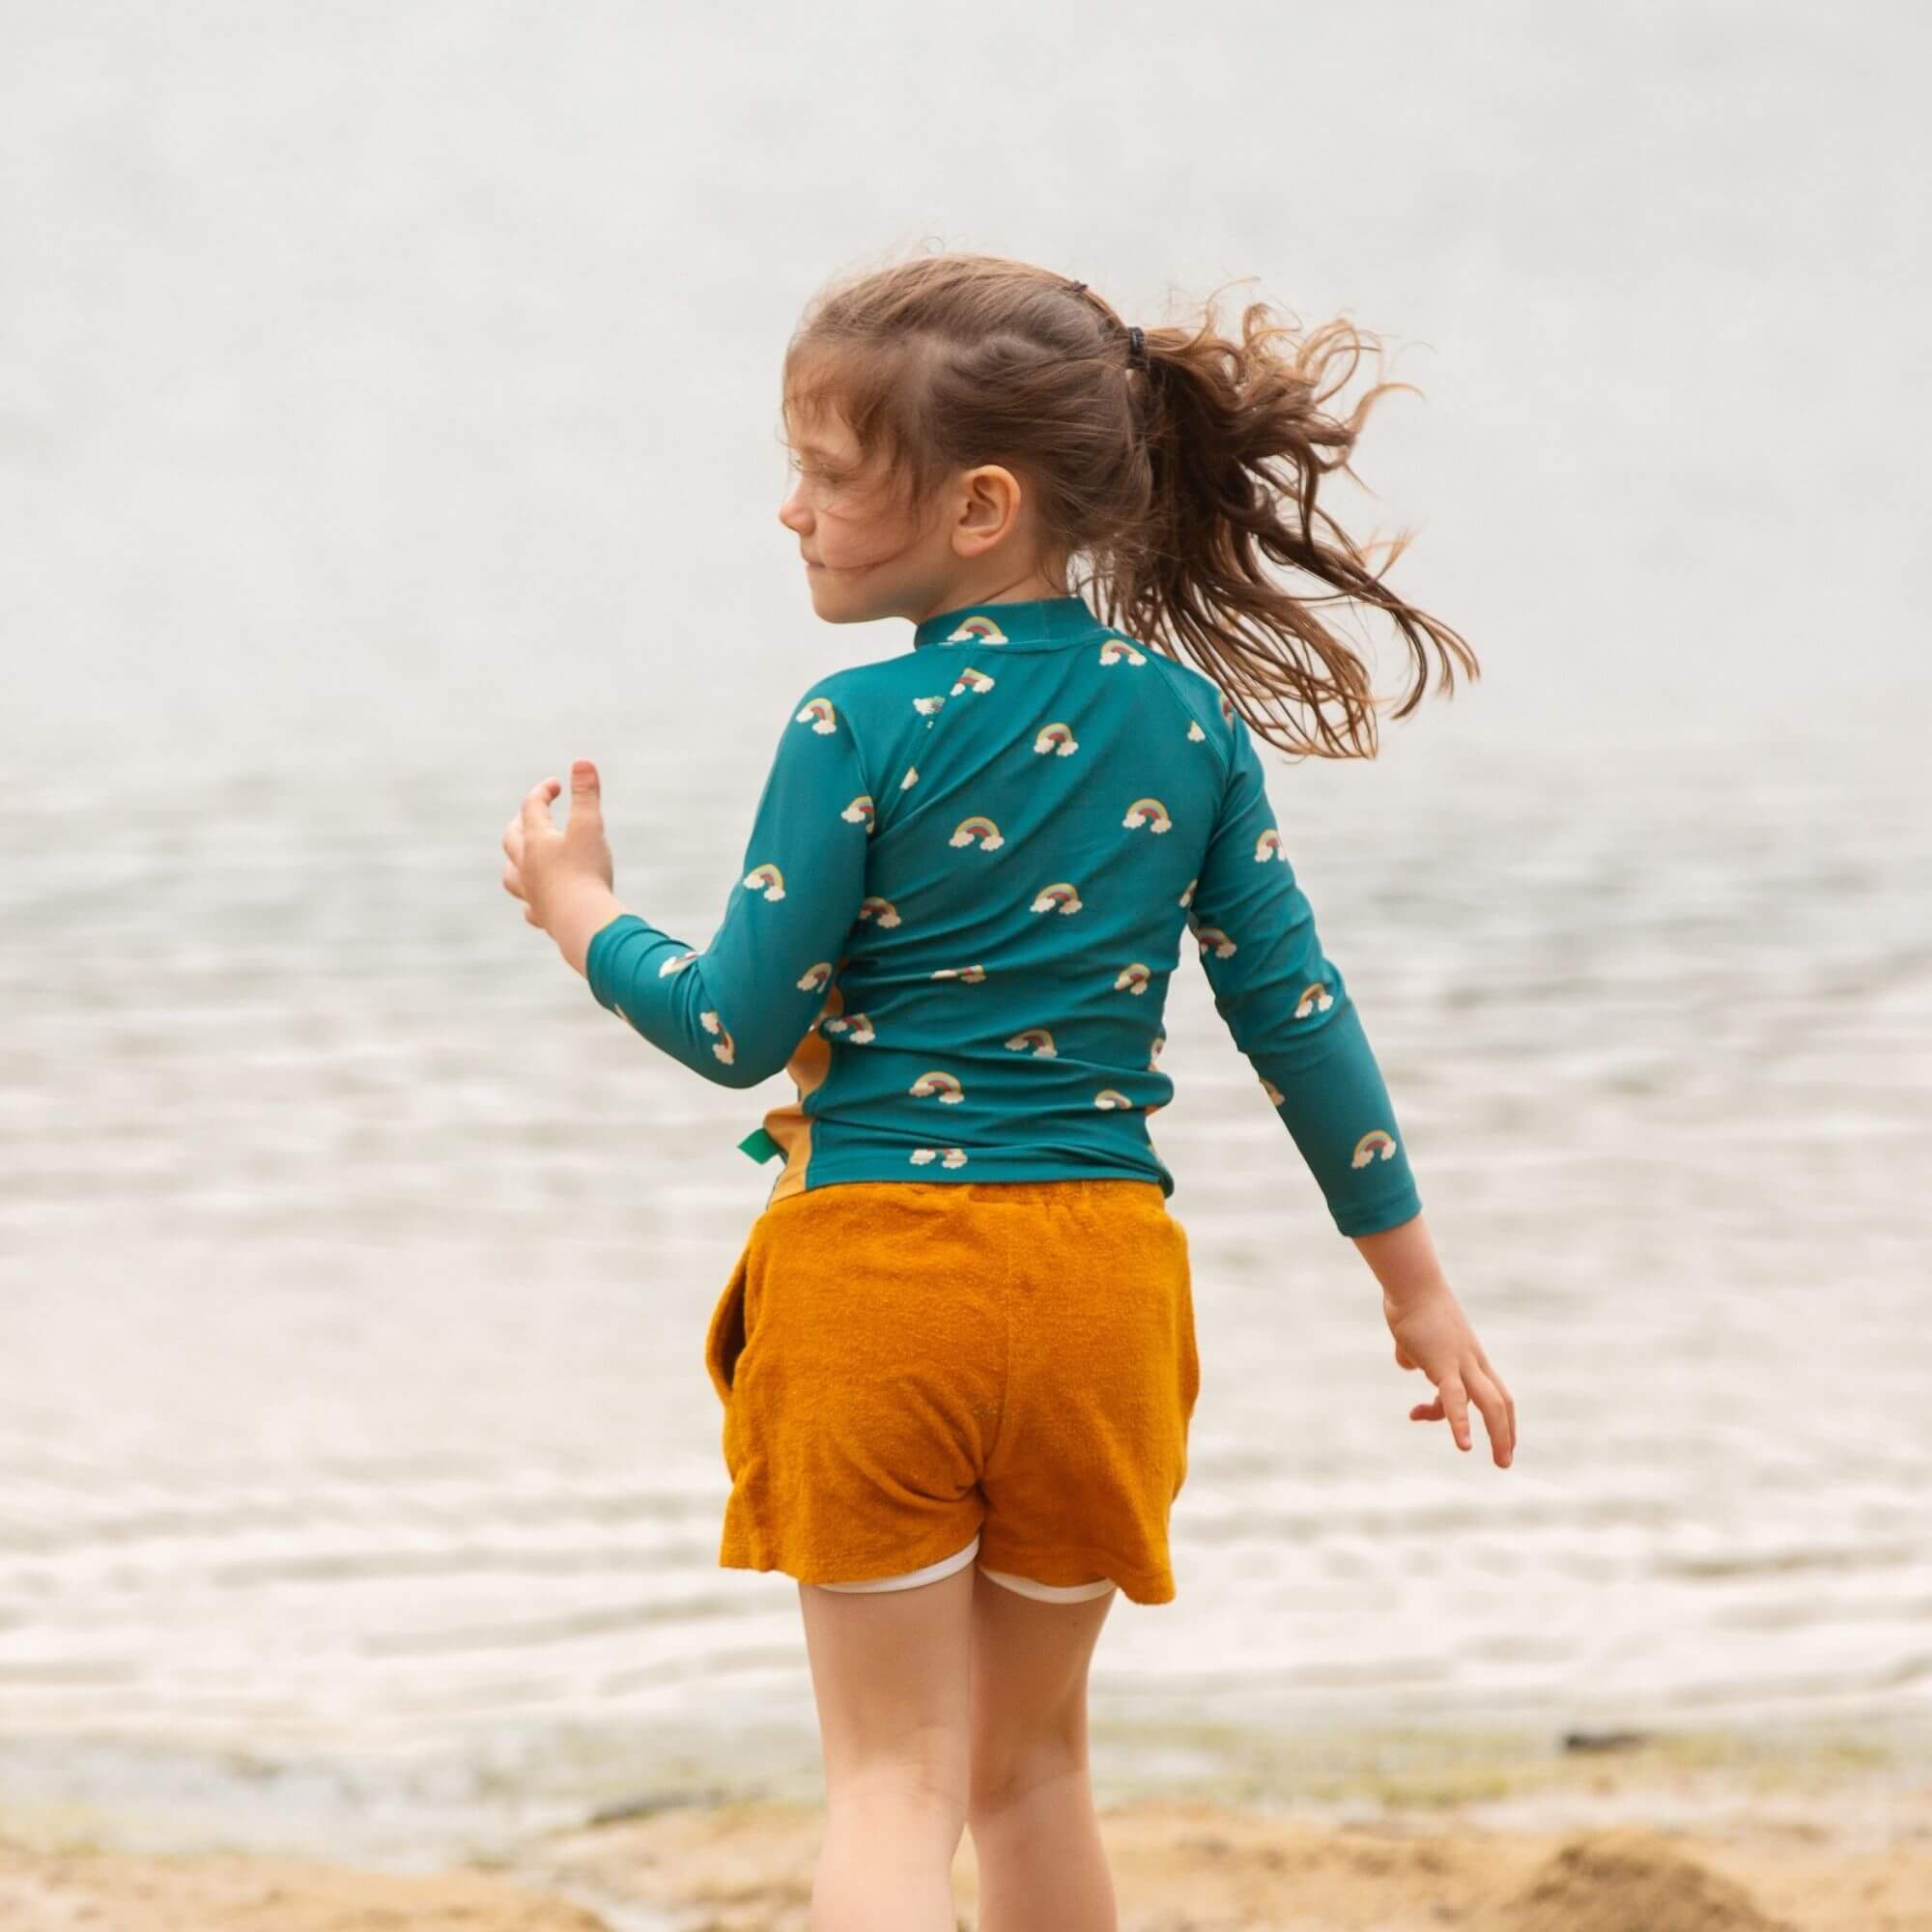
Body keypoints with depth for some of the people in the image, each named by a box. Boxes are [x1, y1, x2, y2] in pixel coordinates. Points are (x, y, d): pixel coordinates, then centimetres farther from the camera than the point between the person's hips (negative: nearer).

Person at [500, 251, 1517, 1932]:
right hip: (1100, 1277, 4)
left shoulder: (858, 733, -10)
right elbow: (1296, 1012, 5)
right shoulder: (1187, 718, 3)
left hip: (876, 1264, -4)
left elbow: (740, 1030, -7)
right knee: (1032, 1753, 19)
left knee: (893, 1779, -1)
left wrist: (584, 915, 12)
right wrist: (1416, 1281, 13)